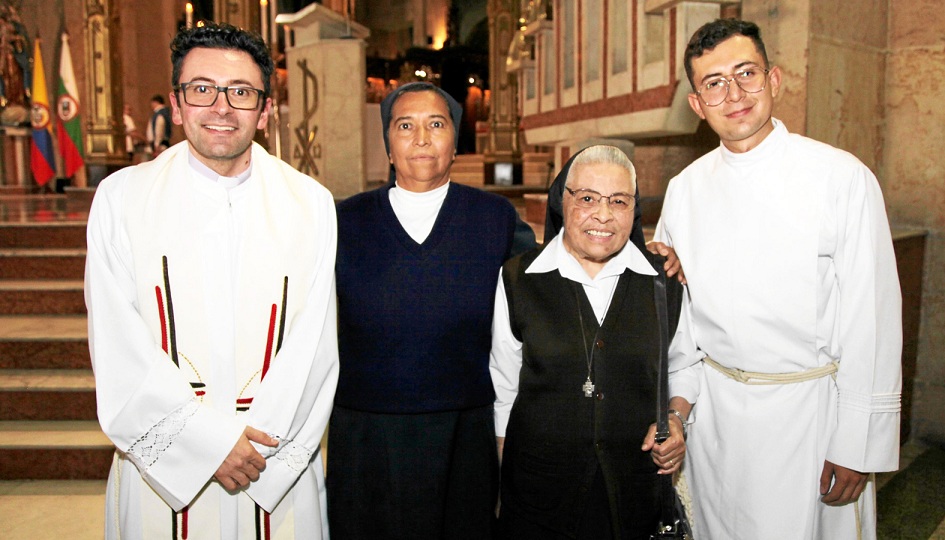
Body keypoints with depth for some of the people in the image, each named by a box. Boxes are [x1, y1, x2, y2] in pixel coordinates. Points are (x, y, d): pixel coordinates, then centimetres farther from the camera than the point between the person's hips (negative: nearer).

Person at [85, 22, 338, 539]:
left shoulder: (310, 203, -3)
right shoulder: (121, 197, -3)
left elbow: (314, 347, -5)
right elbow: (118, 347, -7)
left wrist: (257, 443, -12)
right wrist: (208, 441, -13)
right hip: (164, 467, 0)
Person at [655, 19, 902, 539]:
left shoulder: (844, 178, -11)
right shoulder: (684, 190, 1)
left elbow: (870, 322, -10)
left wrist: (857, 447, -9)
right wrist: (681, 394, 1)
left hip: (810, 407, -3)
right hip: (713, 409, 4)